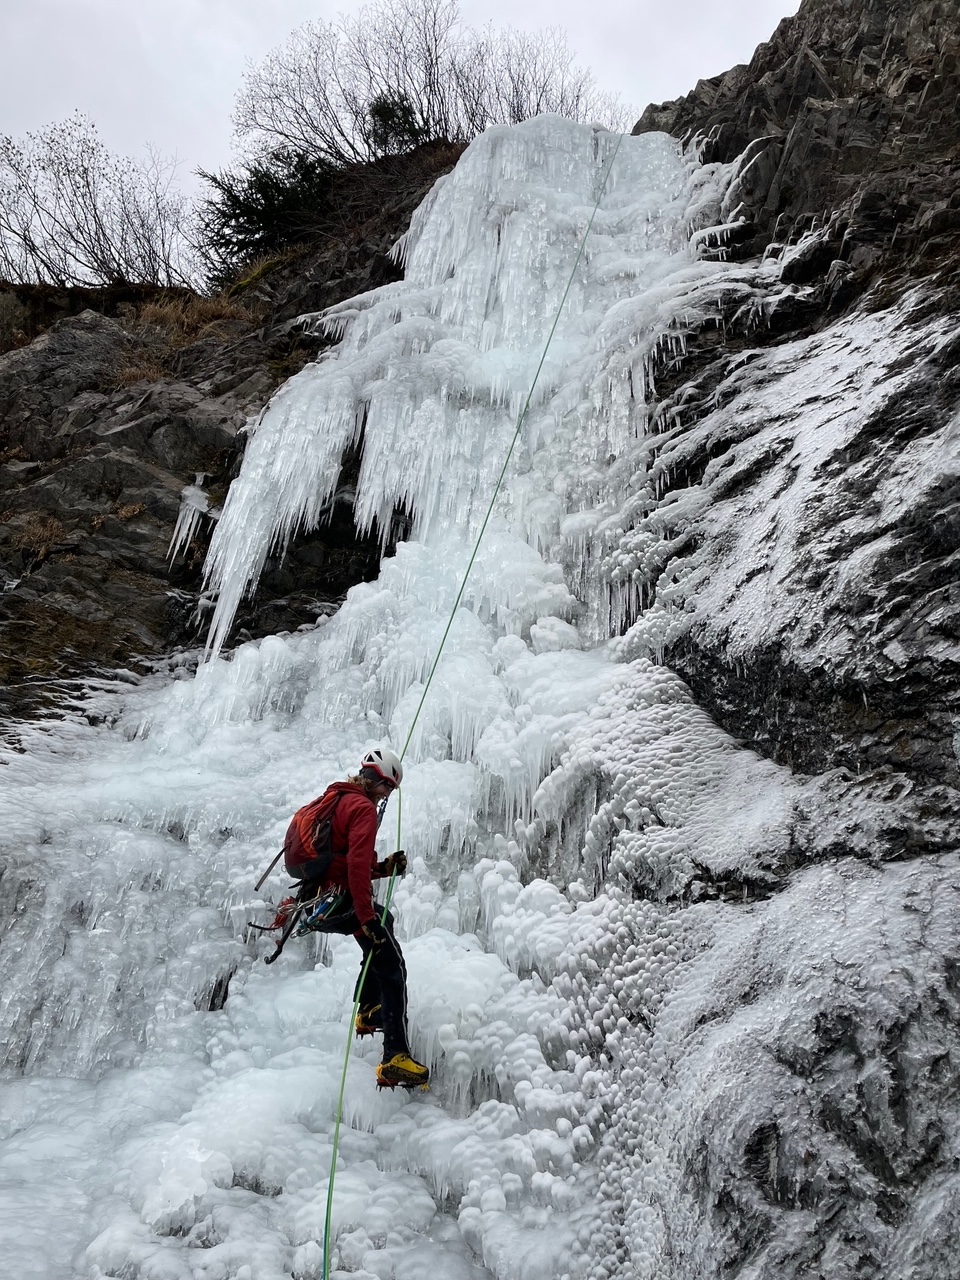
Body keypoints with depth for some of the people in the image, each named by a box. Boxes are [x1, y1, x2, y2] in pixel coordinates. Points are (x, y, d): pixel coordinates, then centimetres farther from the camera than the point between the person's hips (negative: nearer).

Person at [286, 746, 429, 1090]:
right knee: (391, 969, -6)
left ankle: (368, 1011, 33)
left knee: (384, 921, 33)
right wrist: (366, 917, -26)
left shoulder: (332, 800, 20)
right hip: (342, 901, -10)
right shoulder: (362, 807, -10)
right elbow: (357, 864, -23)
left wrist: (385, 868, 12)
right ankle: (396, 1058, -17)